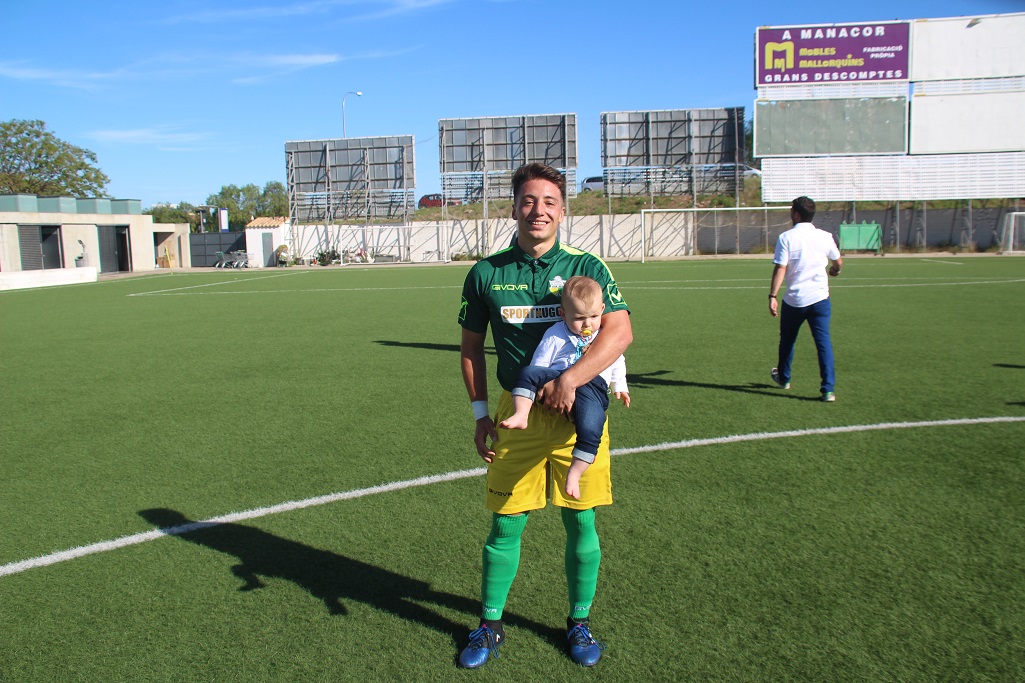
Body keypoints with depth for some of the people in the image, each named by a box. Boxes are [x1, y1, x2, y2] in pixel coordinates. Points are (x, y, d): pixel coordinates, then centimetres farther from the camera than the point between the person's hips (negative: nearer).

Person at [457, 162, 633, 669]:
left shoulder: (586, 267, -1)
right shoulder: (486, 274, 3)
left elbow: (620, 332, -12)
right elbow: (470, 347, 12)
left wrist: (569, 380, -22)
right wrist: (480, 414, 7)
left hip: (578, 413, 0)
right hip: (516, 413, 1)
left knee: (581, 522, 8)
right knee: (505, 525, 7)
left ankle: (579, 622, 29)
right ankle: (489, 625, 26)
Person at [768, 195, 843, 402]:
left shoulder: (786, 238, -7)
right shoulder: (824, 236, 2)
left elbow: (780, 269, -13)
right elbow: (838, 263, 17)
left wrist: (772, 296, -11)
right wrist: (834, 271, 40)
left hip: (793, 300, -1)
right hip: (819, 298, 1)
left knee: (787, 340, 19)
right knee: (824, 342, 1)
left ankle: (783, 378, 37)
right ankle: (828, 389, -5)